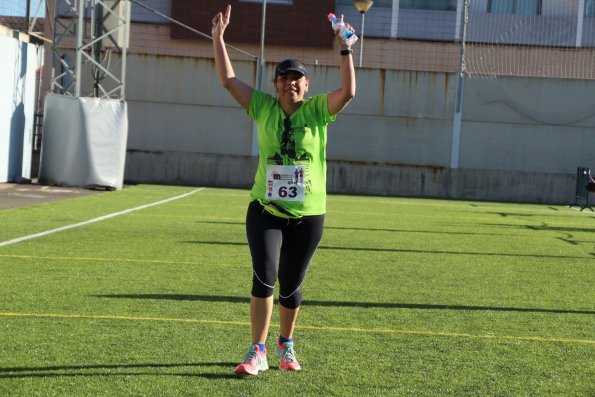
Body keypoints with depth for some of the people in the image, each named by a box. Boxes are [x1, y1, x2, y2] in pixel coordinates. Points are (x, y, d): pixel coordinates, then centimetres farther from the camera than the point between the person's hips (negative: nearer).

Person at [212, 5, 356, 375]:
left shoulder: (317, 110, -1)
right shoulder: (264, 107, 2)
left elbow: (348, 91, -17)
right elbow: (228, 79, -2)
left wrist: (345, 49, -21)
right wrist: (218, 37, -8)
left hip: (308, 215, 0)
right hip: (265, 210, 0)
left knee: (291, 286, 10)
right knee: (264, 278, -15)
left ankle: (286, 345, 32)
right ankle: (258, 352, -8)